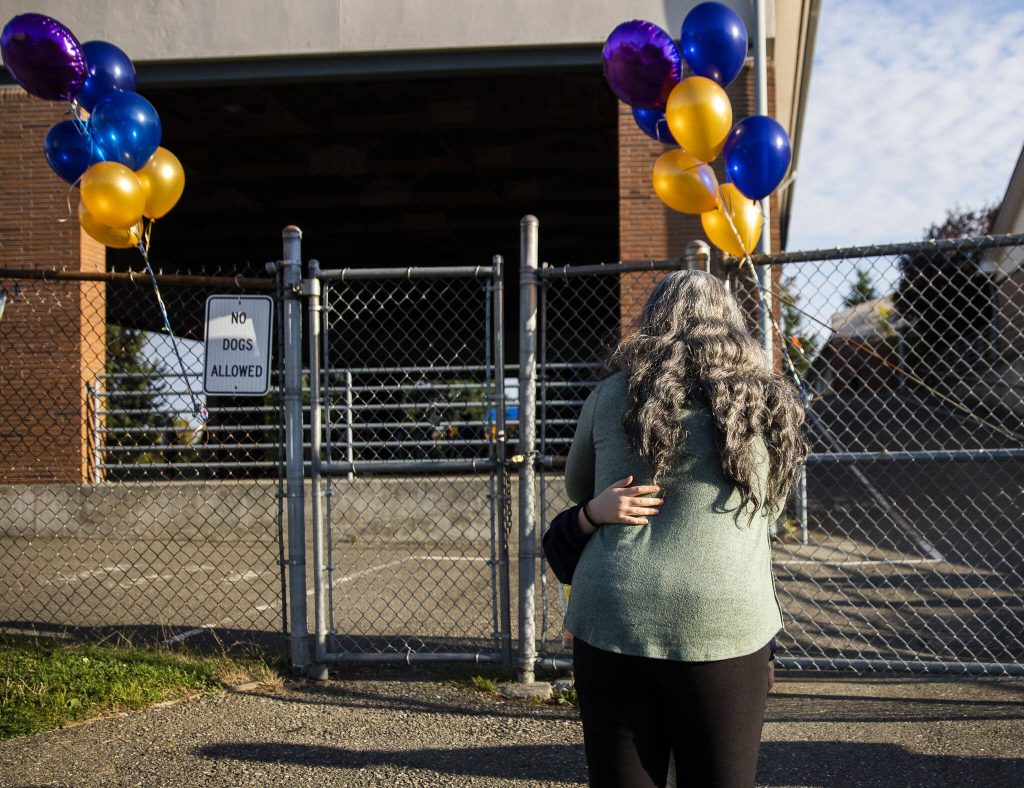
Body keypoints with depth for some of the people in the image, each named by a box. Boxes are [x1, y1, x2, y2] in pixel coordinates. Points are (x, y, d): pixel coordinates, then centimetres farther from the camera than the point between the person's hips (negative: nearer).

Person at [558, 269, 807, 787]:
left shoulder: (611, 394, 5)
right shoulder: (766, 403, 7)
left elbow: (576, 487, 18)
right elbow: (767, 507, 16)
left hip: (614, 621, 0)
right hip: (725, 625, 0)